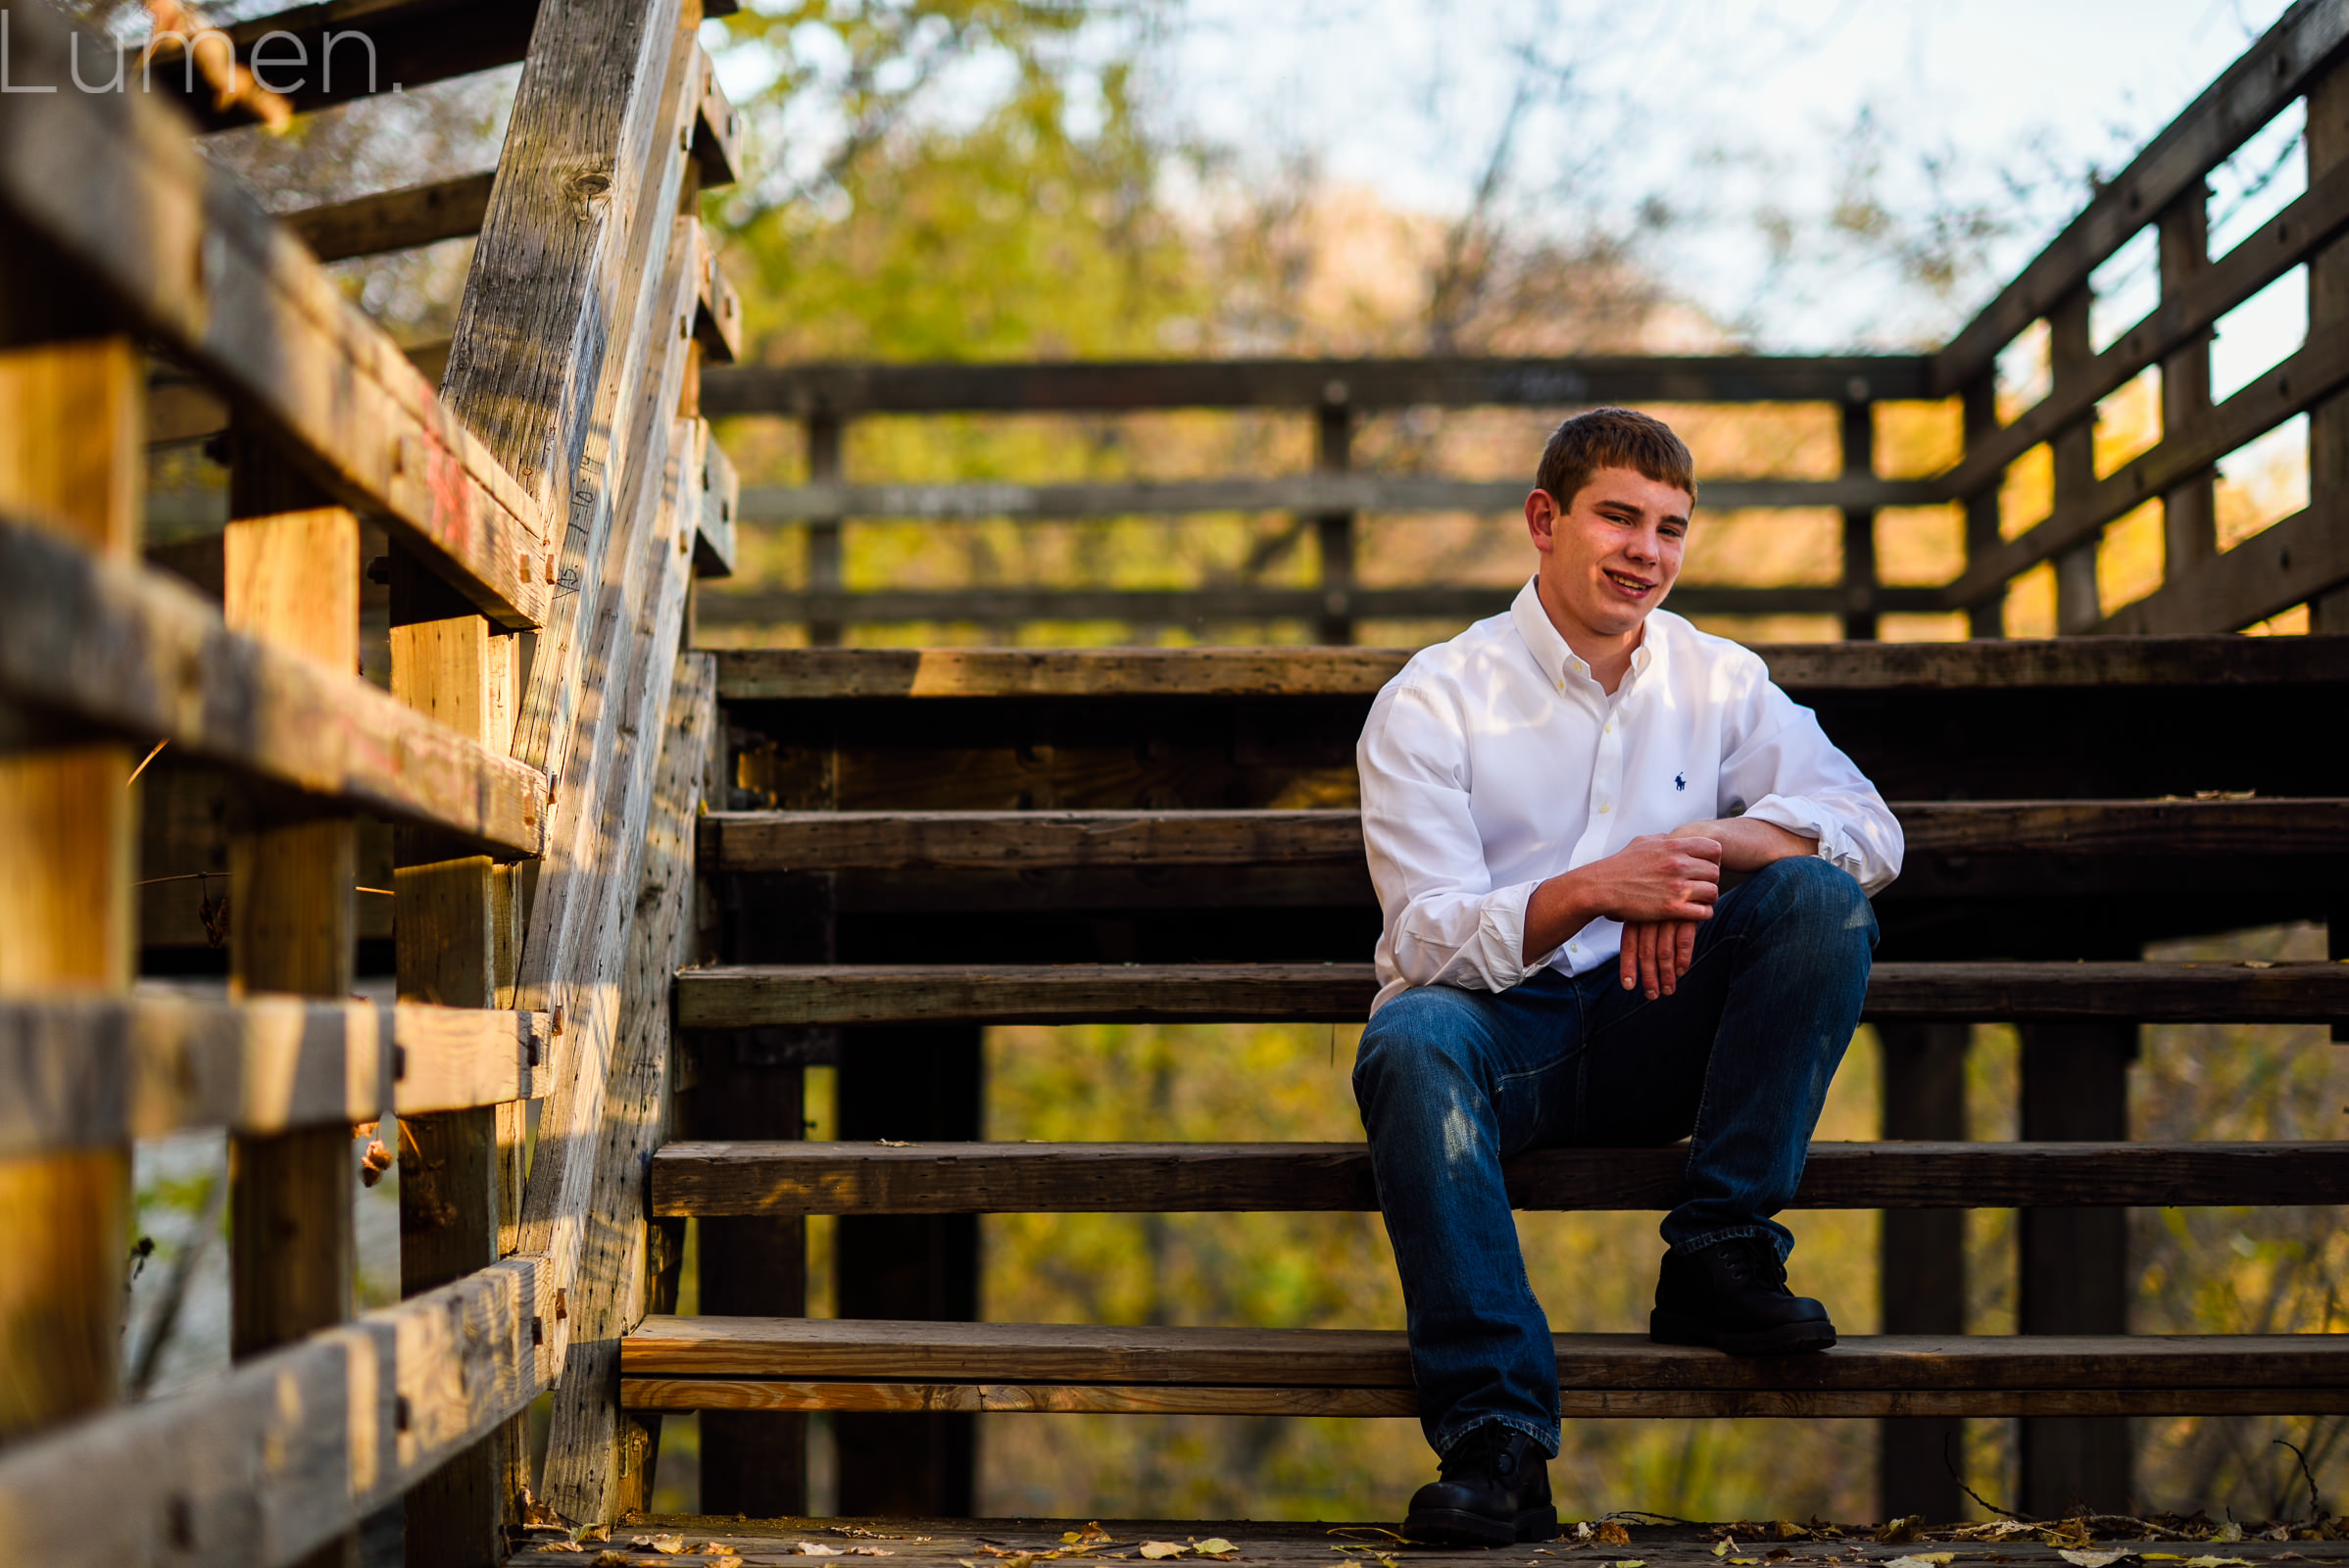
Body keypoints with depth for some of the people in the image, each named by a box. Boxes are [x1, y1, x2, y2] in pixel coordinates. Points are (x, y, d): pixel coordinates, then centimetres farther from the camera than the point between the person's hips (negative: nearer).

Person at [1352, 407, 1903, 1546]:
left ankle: (1719, 1254, -18)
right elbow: (1430, 940, -15)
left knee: (1821, 895, -20)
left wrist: (1702, 844, -22)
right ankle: (1493, 1438, -39)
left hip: (1652, 1037, 3)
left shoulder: (1717, 683, 6)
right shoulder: (1431, 705, -5)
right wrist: (1591, 890, -33)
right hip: (1501, 1032, -3)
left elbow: (1871, 831, -4)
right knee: (1411, 1041, -37)